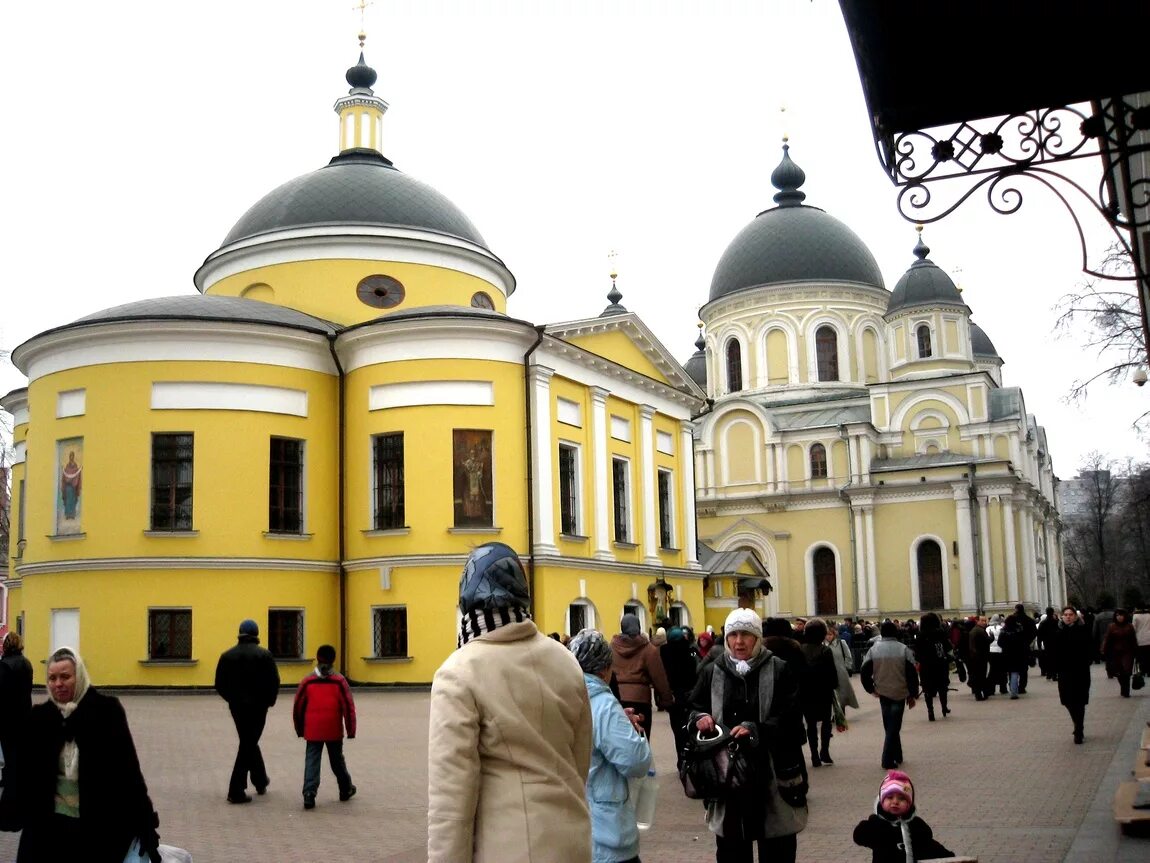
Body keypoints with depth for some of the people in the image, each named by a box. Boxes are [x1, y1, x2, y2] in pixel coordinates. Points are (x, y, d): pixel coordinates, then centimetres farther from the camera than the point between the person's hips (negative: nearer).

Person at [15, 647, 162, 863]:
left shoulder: (106, 710, -10)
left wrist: (146, 823, -11)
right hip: (53, 822, 3)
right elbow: (27, 774, 5)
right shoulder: (40, 716, 0)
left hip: (102, 824, -3)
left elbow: (128, 768, -9)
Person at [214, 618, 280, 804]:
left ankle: (261, 781, 34)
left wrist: (232, 699, 15)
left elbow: (219, 684, 2)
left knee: (249, 742, 21)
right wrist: (269, 701, 4)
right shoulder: (264, 655, -8)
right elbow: (274, 682, -12)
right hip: (257, 706, -4)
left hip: (237, 706, 4)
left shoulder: (227, 655, 2)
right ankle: (236, 791, -2)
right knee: (248, 745, 2)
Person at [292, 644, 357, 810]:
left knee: (311, 761, 2)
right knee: (337, 760, 17)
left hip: (313, 731, 0)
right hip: (334, 731, 0)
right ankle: (346, 790, 31)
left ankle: (309, 793, -13)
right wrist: (351, 729, 0)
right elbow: (348, 706, -7)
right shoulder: (339, 681, -5)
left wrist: (300, 729, 16)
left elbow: (298, 707, 4)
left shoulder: (307, 681, -2)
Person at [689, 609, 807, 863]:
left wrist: (755, 730, -24)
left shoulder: (779, 670, -2)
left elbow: (790, 719, -10)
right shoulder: (712, 673, 6)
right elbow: (693, 708, 13)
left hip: (773, 774, -2)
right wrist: (700, 718, -11)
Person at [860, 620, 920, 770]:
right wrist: (912, 695, 0)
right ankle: (888, 760, -5)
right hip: (900, 693, -2)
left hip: (883, 693, 2)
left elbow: (864, 672, -6)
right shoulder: (904, 649, -8)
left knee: (889, 726, 17)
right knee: (894, 727, 1)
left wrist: (871, 689, 7)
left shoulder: (874, 650, -4)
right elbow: (912, 674, -8)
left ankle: (897, 756, 23)